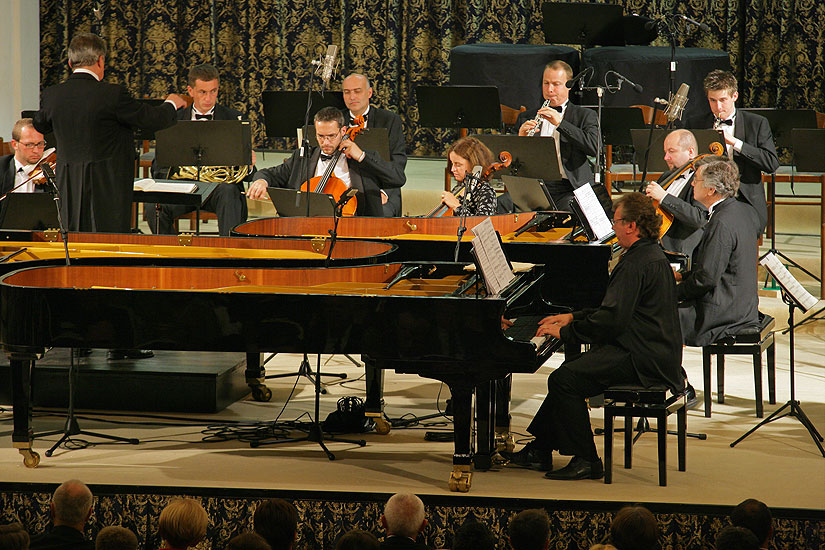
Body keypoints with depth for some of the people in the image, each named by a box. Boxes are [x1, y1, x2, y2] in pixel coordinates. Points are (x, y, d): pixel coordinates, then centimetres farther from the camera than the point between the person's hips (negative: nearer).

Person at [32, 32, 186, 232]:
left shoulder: (52, 95, 1)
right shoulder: (112, 94, -14)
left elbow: (40, 125, 22)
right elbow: (154, 119, -5)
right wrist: (171, 104, 18)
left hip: (68, 188, 5)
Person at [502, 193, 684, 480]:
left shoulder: (638, 264, -19)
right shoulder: (651, 255, 16)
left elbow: (612, 319, -24)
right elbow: (615, 309, 25)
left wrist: (565, 332, -14)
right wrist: (573, 317, 19)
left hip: (641, 360, -12)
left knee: (564, 380, -19)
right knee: (571, 370, 21)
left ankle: (586, 460, -13)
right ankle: (540, 451, 24)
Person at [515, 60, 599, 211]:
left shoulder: (585, 116, 12)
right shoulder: (526, 118, 20)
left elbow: (594, 147, -7)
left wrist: (560, 123, -11)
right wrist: (520, 138, -6)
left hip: (568, 188, -2)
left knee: (569, 209, -37)